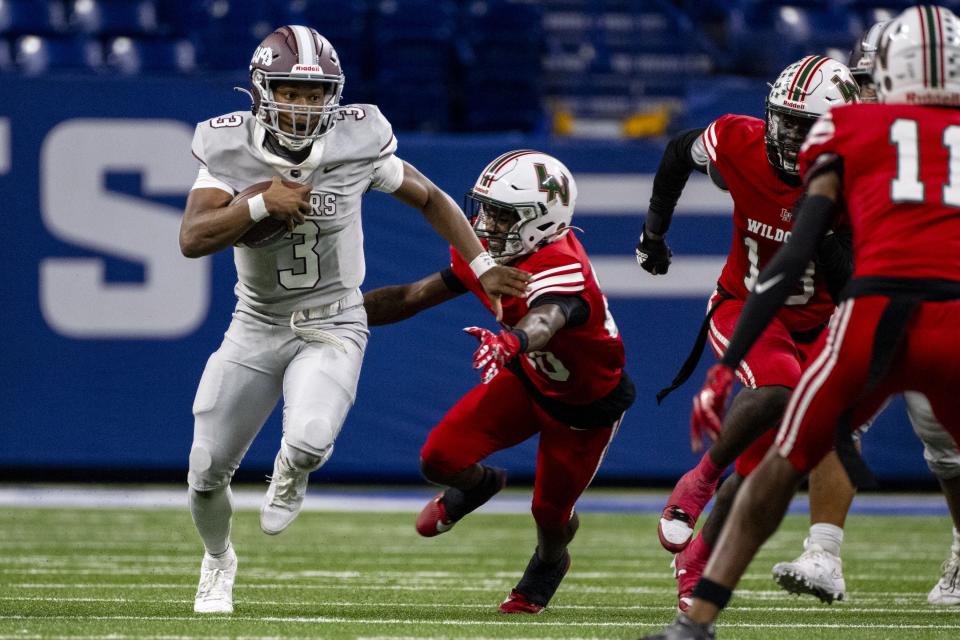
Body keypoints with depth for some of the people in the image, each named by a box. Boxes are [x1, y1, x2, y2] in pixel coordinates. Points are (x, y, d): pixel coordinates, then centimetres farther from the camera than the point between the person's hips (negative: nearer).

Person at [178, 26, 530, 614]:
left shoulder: (356, 142, -14)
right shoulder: (231, 150, -14)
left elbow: (431, 199, 2)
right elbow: (192, 239, -25)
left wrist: (484, 267, -3)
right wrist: (259, 205, -35)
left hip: (332, 328, -2)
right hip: (257, 325, 2)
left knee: (309, 439, -30)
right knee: (208, 471, 5)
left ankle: (291, 474, 10)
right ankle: (219, 561, 39)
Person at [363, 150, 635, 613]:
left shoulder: (560, 269, -39)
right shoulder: (483, 254, -15)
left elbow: (544, 322, -62)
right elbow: (411, 298, -5)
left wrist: (510, 342, -85)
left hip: (586, 407, -5)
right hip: (528, 381, 5)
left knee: (550, 514, 7)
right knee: (440, 460, -11)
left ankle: (549, 563, 47)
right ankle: (478, 485, 28)